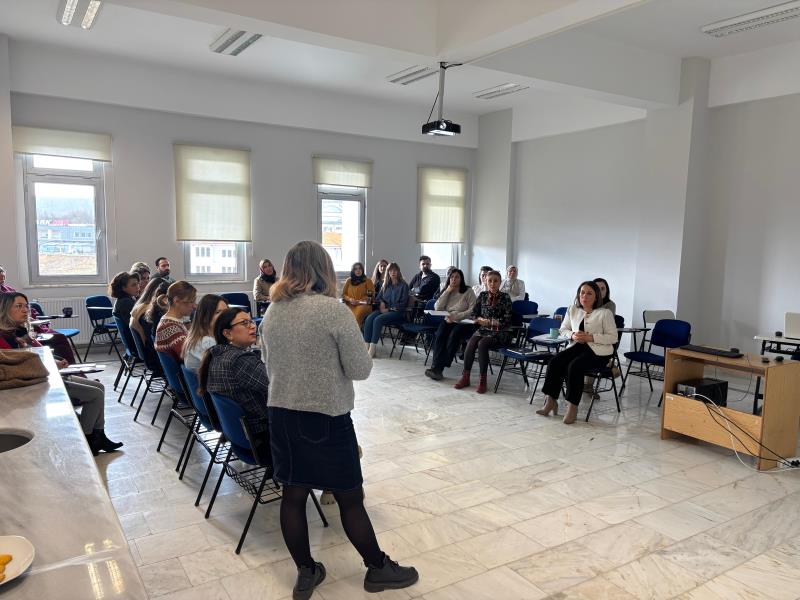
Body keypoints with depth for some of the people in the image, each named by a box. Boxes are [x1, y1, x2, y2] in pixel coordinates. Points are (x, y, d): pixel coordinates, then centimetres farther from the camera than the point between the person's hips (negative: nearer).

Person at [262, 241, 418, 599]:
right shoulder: (333, 309, -15)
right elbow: (361, 370, -12)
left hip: (281, 414, 6)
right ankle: (378, 569, 26)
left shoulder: (271, 313, 4)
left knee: (293, 495, 14)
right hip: (326, 417, -6)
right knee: (350, 497, 8)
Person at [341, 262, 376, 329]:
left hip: (363, 304, -2)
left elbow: (371, 296, 5)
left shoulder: (367, 281, 9)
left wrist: (359, 301, -8)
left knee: (358, 313, -36)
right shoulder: (349, 281, 17)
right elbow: (343, 294, 18)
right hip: (350, 305, 2)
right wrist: (349, 299, -4)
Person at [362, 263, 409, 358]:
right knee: (369, 318, -25)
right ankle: (366, 346, -31)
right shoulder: (386, 284, 20)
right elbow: (379, 297, 28)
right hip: (384, 310, 5)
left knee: (378, 319, -32)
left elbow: (403, 304, -4)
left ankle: (372, 349, -33)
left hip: (397, 312, -5)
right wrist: (381, 302, 4)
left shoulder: (403, 285, 3)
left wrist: (389, 309, -11)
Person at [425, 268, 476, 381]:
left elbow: (473, 310, -9)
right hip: (448, 321, 4)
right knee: (440, 334, -28)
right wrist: (447, 291, -2)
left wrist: (456, 316, -19)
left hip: (464, 322, -4)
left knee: (454, 335, -33)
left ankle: (438, 367, -32)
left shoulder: (468, 291, 2)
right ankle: (436, 366, -35)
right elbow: (437, 308, 4)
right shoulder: (446, 292, 17)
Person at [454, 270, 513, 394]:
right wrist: (481, 320, -8)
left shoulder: (505, 297, -2)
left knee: (482, 344, -31)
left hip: (499, 332, -4)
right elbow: (474, 314, 13)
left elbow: (507, 320, -7)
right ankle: (465, 377, -19)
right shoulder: (482, 296, 11)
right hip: (483, 329, 4)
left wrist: (489, 322, -11)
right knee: (471, 343, -26)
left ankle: (483, 380, -25)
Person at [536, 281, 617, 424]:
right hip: (577, 346, 5)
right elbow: (563, 330, 18)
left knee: (574, 366, -31)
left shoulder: (605, 313, -5)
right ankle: (550, 400, -14)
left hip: (598, 351, -5)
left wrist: (590, 337, -17)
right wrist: (572, 335, -6)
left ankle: (573, 406, -19)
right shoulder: (573, 310, 10)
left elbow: (613, 337, -8)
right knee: (555, 361, -21)